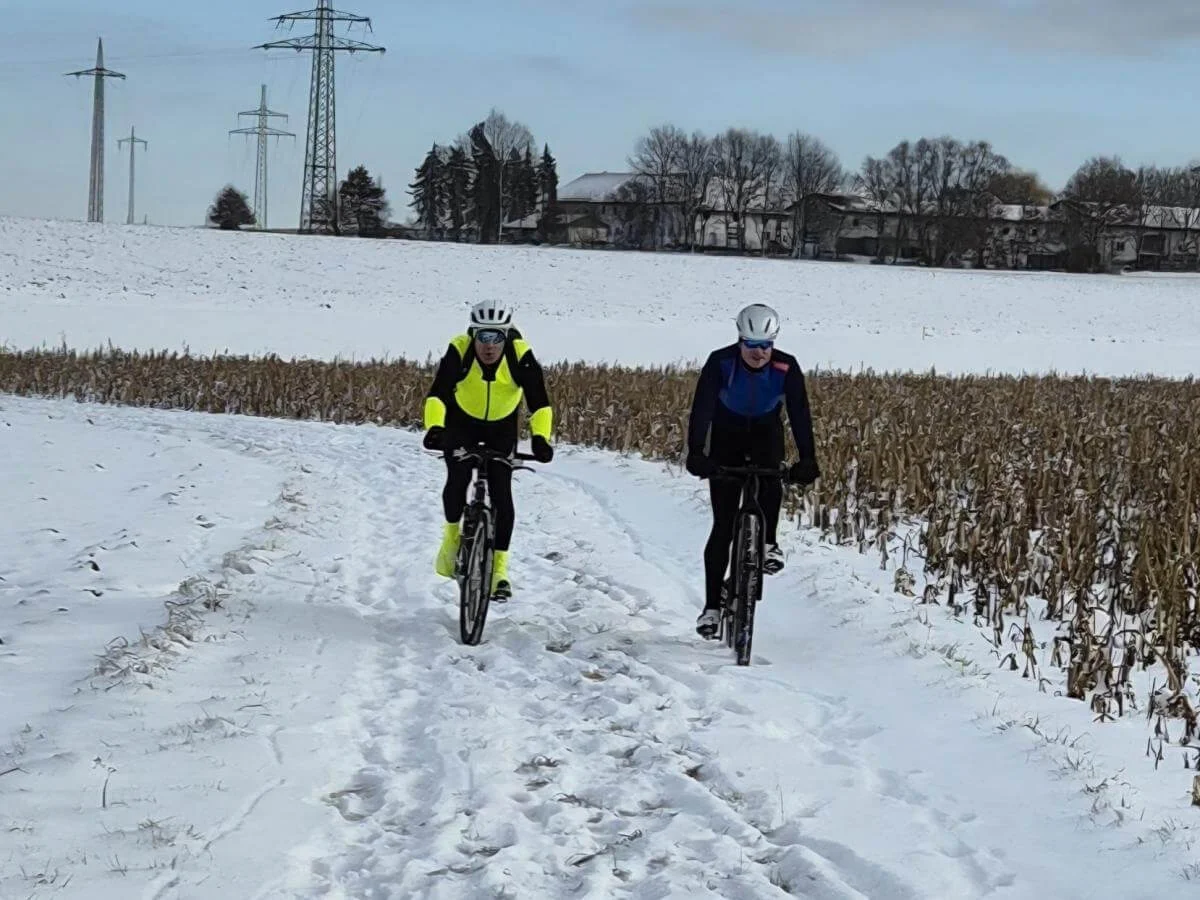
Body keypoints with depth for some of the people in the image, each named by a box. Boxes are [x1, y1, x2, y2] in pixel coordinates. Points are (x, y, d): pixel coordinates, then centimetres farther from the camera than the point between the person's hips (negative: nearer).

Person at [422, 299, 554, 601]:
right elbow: (437, 394, -37)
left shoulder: (520, 355, -28)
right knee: (457, 480, -20)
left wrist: (540, 438, -48)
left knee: (501, 493, -10)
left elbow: (538, 402, -32)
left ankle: (499, 570, -2)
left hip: (502, 426, 0)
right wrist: (434, 428, -55)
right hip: (462, 421, 0)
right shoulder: (459, 351, -29)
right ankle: (452, 536, 10)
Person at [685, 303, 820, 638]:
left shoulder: (786, 367, -22)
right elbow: (702, 407, -34)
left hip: (765, 432, 1)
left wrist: (807, 459, -39)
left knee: (770, 476, -36)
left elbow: (799, 413, -26)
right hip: (726, 437, -1)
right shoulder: (720, 362, -26)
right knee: (723, 524, -8)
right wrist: (696, 453, -48)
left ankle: (768, 542, -16)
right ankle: (712, 605, -3)